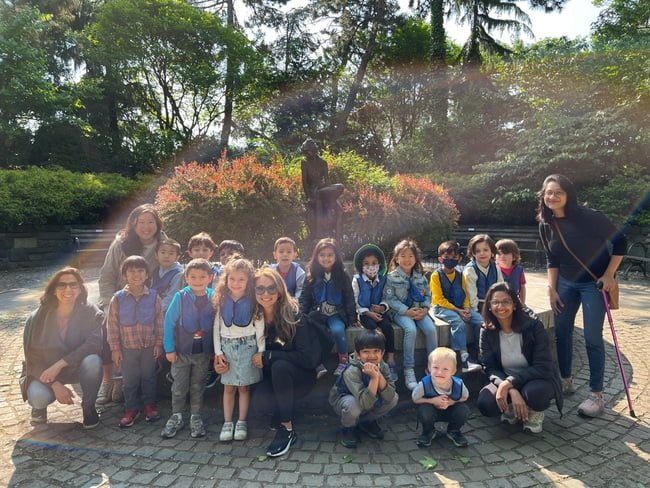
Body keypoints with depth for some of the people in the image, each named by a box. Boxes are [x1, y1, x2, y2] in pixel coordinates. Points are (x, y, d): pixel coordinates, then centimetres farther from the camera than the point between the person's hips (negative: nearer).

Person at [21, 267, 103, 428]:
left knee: (93, 360, -33)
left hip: (77, 367, 0)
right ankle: (40, 405, 9)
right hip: (44, 371, 0)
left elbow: (94, 343, -26)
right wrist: (55, 384, -23)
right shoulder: (37, 318, -15)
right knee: (38, 396, -31)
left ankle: (88, 407, -7)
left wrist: (60, 364, -33)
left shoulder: (90, 312, -17)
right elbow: (32, 359, -11)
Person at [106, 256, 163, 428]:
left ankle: (149, 405, 30)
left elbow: (159, 322, -1)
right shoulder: (118, 298, -8)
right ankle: (131, 409, 26)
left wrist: (159, 343, -2)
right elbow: (112, 324, -4)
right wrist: (115, 348, -4)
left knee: (149, 377, 14)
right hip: (127, 347, 0)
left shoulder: (154, 297, -6)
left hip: (149, 346, 0)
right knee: (129, 380, 11)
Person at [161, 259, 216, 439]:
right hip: (182, 351, -1)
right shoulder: (180, 297, -13)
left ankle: (196, 417, 29)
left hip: (204, 351, 1)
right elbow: (169, 322, -8)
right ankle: (176, 417, 29)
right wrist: (169, 349, -7)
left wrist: (216, 349, 1)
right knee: (179, 387, 11)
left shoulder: (213, 297, -8)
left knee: (198, 386, 15)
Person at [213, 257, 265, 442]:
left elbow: (260, 328, -4)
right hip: (227, 346, 2)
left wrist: (261, 351, -7)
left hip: (247, 346, -2)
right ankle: (227, 423, 16)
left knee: (244, 386, 5)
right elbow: (217, 327, 5)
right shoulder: (222, 301, 3)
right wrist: (218, 352, 0)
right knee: (228, 387, 7)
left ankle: (242, 422, 16)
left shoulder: (253, 302, -4)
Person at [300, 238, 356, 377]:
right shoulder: (311, 276, 6)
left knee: (337, 330, -31)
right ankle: (318, 365, -18)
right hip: (317, 314, 1)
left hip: (336, 314, -1)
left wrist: (353, 319, 0)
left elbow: (349, 299, 5)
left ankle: (343, 361, -9)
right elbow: (305, 298, 8)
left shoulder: (342, 276, 3)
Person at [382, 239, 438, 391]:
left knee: (431, 329, -23)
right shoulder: (392, 277, -6)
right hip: (400, 312, -4)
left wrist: (425, 309, -8)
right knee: (411, 329, -32)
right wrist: (407, 311, -19)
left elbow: (428, 294, 12)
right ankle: (409, 370, -23)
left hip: (419, 311, 4)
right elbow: (390, 298, -11)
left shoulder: (420, 276, 8)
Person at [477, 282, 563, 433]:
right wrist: (512, 391, -31)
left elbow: (543, 367, -22)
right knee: (484, 403, -27)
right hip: (505, 382, 2)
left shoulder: (533, 326, -18)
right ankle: (512, 410, 9)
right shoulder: (487, 333, -9)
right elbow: (491, 368, -11)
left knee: (533, 392, -38)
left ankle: (535, 413, 1)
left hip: (536, 380, -2)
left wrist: (509, 382, -33)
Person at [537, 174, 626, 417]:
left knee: (592, 338, -5)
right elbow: (552, 260, 5)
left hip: (594, 283, -5)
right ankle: (566, 381, 27)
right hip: (566, 283, 5)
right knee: (561, 332, 9)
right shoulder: (546, 225, -5)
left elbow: (620, 241, -12)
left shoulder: (589, 217, -21)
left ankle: (596, 395, 7)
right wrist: (552, 289, 1)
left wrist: (609, 274, -14)